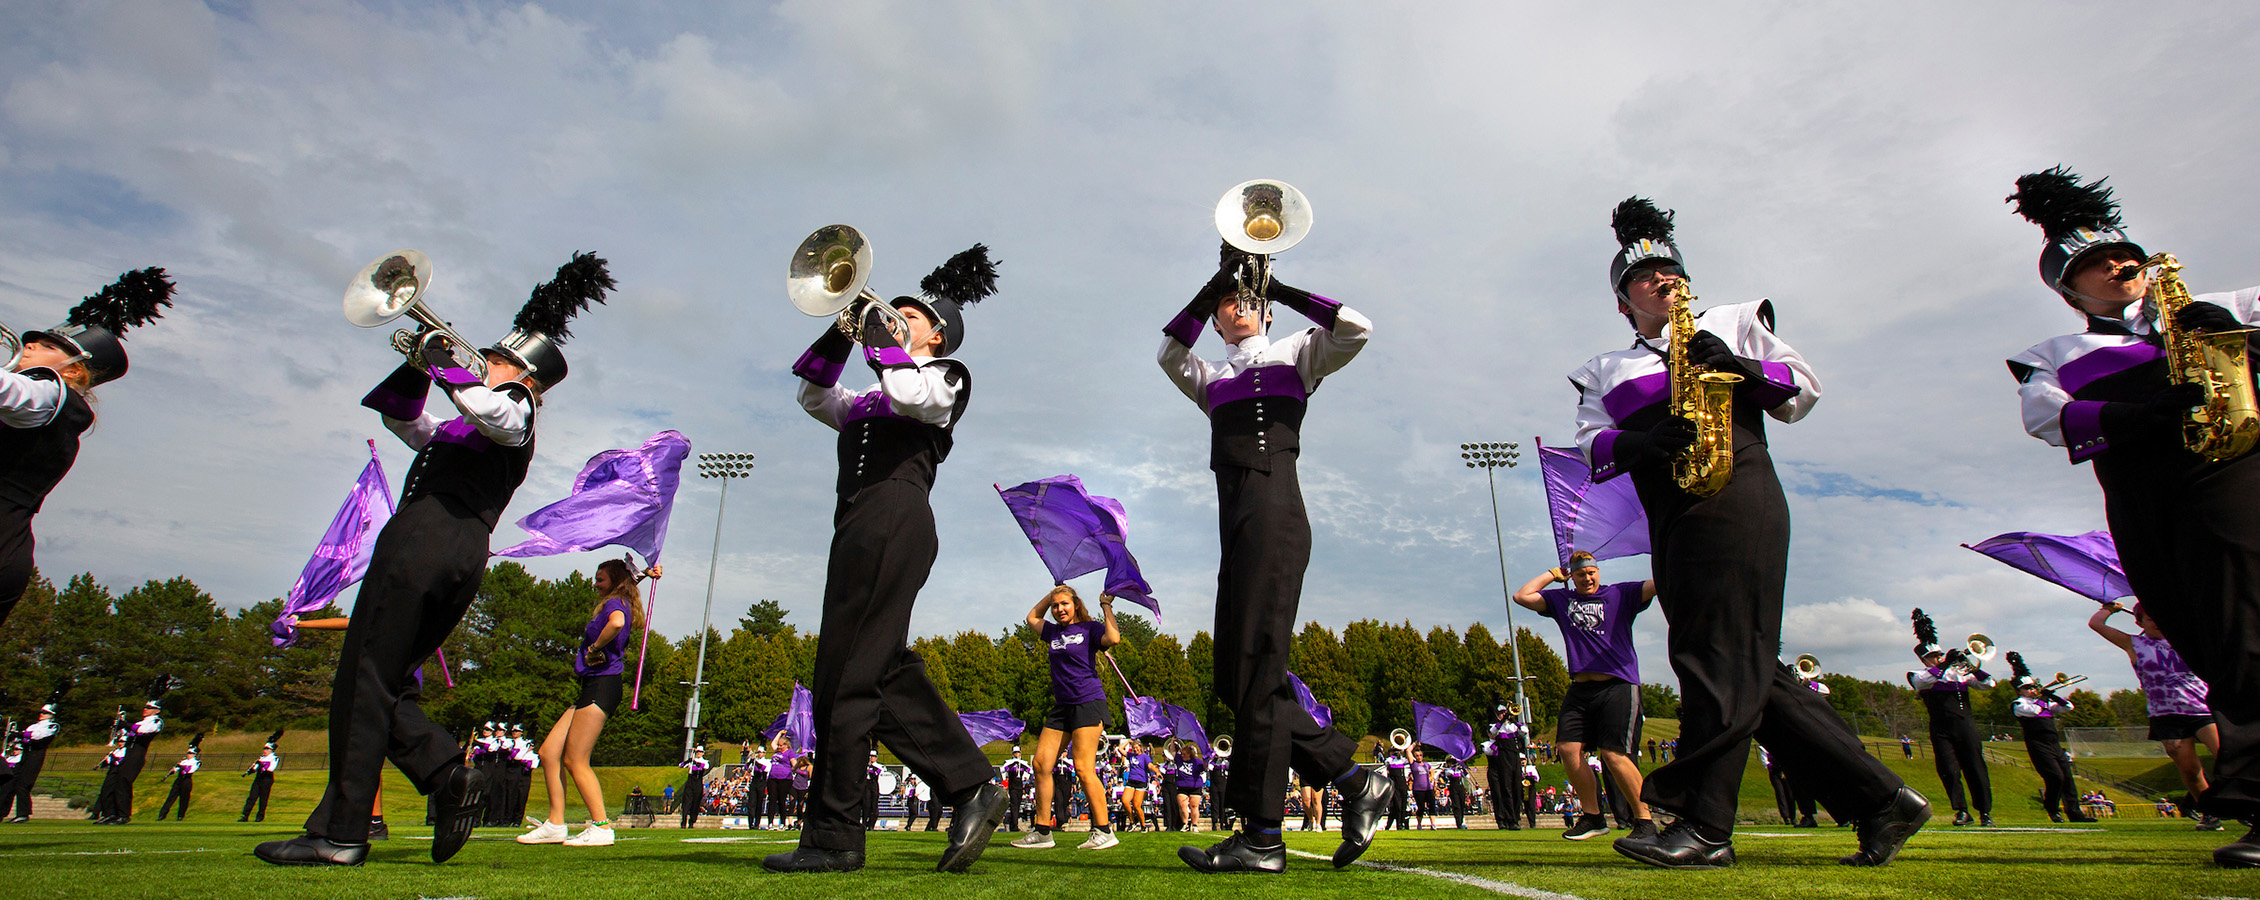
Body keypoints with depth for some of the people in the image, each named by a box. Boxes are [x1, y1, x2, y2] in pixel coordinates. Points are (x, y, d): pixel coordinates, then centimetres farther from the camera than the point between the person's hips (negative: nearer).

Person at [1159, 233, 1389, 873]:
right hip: (1236, 520, 7)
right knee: (1235, 678, 2)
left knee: (1255, 665, -13)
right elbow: (1170, 353, 7)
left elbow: (1356, 328, 0)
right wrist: (1215, 283, 6)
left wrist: (1281, 288, 7)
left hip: (1272, 506, -6)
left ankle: (1262, 836, -9)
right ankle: (1354, 779, 9)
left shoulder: (1295, 354, 16)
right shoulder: (1212, 379, 26)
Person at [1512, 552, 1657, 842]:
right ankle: (1593, 816, 11)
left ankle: (1644, 820, 1)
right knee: (1569, 748, -5)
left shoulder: (1620, 594, 7)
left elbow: (1657, 584, -6)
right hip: (1580, 689, 4)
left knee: (1613, 754, -14)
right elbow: (1521, 596, 12)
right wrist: (1552, 574, 17)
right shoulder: (1561, 599, 16)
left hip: (1619, 685, -4)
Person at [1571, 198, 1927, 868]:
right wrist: (1638, 442, -14)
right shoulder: (1605, 371, 24)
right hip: (1671, 521, 4)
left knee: (1722, 651, -15)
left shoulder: (1733, 321, 22)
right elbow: (1593, 447, 8)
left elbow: (1803, 391, 14)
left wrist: (1740, 367, -5)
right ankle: (1880, 799, 9)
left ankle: (1703, 825, -16)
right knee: (1751, 675, 1)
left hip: (1735, 492, -4)